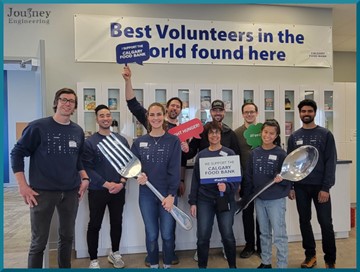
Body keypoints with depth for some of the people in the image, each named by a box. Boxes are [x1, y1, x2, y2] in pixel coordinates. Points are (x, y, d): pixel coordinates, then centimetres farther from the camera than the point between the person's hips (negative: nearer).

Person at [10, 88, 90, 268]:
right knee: (39, 241, 6)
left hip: (71, 192, 5)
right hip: (43, 192, -4)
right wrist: (23, 185, -10)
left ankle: (65, 267, 36)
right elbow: (17, 153, -5)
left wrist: (84, 179, 6)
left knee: (67, 236, 16)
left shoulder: (78, 131, 6)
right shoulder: (38, 127, -9)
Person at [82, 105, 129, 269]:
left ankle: (114, 253, 37)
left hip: (119, 190, 3)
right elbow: (87, 168, -11)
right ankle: (93, 260, 25)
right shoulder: (90, 142, -6)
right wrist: (106, 184, -17)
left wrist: (121, 183, -10)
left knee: (117, 223, 16)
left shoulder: (122, 140, 4)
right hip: (97, 191, -3)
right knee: (94, 225, 8)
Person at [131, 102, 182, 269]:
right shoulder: (139, 142, 4)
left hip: (168, 194, -1)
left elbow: (175, 169, -8)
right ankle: (153, 265, 32)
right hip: (147, 194, 2)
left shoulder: (173, 141, -3)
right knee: (151, 235, 11)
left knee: (167, 234, 8)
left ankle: (168, 265, 31)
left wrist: (171, 195, -14)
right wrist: (138, 176, -14)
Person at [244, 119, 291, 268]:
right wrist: (246, 197, 8)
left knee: (279, 235, 2)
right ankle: (265, 262, 33)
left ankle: (282, 265, 16)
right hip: (259, 199, 5)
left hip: (276, 200, -4)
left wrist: (280, 178, -29)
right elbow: (249, 177, 7)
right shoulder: (254, 153, 3)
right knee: (264, 233, 18)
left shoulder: (281, 154, -9)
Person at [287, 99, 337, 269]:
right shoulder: (294, 137, 6)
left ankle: (330, 259, 20)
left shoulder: (325, 134, -2)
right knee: (304, 221, 11)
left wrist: (326, 187, -13)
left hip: (320, 186, -3)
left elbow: (331, 162, -7)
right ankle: (310, 255, 27)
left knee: (326, 223, 3)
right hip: (300, 186, 3)